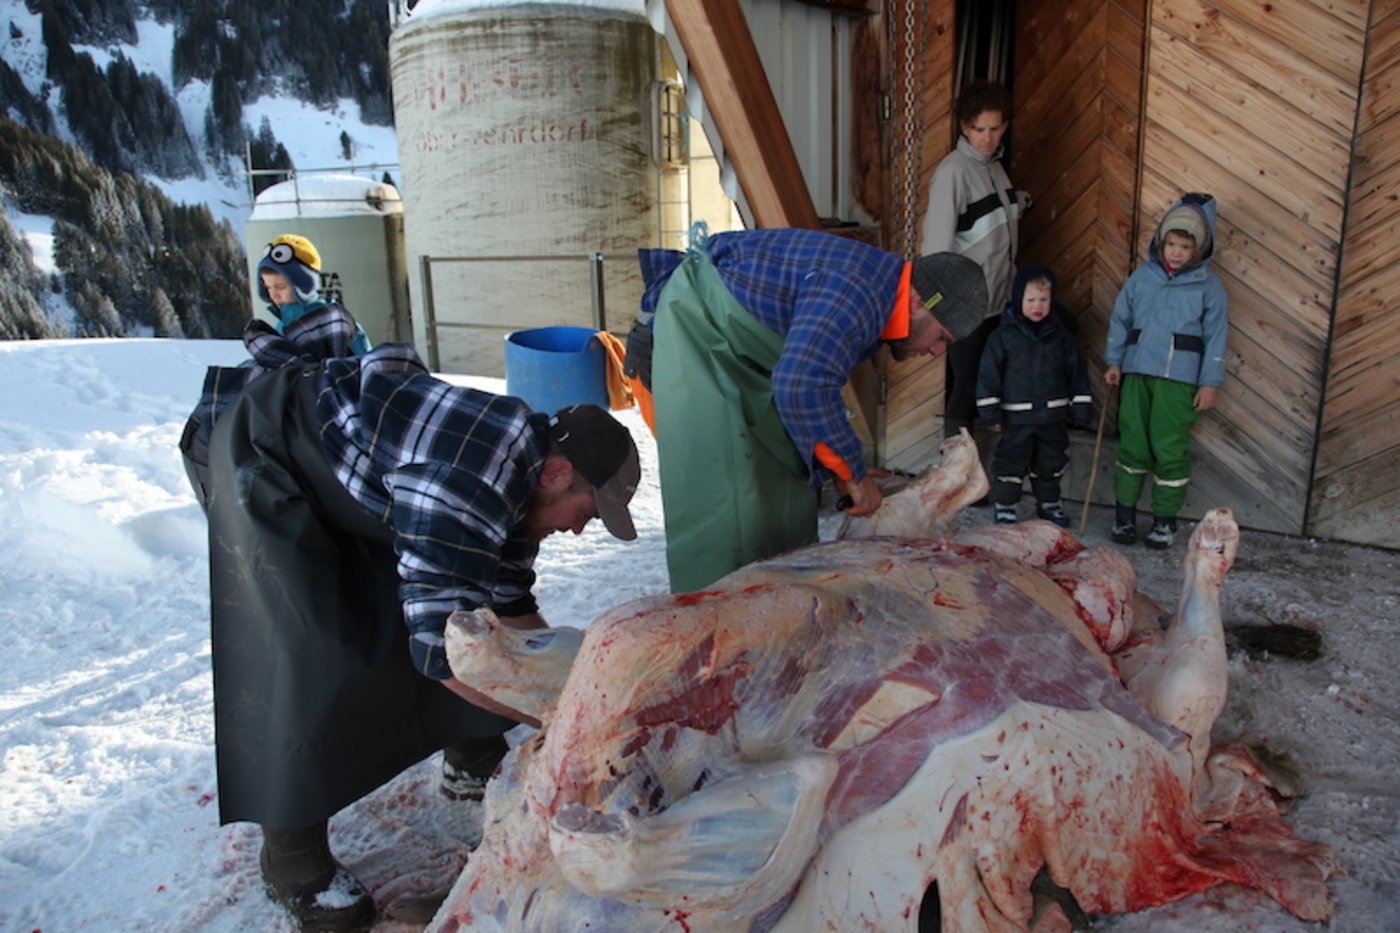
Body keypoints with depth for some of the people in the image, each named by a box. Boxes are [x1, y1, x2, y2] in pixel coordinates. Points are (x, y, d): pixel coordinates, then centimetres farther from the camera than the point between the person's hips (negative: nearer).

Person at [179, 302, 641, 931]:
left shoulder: (520, 479, -6)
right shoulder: (464, 486, -37)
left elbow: (509, 610, 3)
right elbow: (443, 650, -37)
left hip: (346, 453, 9)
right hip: (259, 449, -8)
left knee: (425, 592, 6)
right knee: (306, 661, -13)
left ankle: (475, 754, 25)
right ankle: (291, 857, 4)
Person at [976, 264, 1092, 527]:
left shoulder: (1061, 335, 3)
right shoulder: (1003, 336, -6)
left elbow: (1077, 372, 8)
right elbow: (989, 374, -6)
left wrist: (1080, 408, 5)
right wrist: (989, 408, -9)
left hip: (1053, 416, 3)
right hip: (1016, 416, -3)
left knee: (1050, 464, 15)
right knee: (1010, 463, 0)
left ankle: (1049, 504, 34)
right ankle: (1004, 507, 15)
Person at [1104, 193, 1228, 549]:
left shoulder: (1209, 286, 2)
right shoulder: (1141, 276, 7)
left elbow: (1215, 336, 2)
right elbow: (1120, 319, 13)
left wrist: (1210, 383, -2)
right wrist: (1114, 361, 8)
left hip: (1179, 379, -2)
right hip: (1136, 372, 2)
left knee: (1170, 448, -1)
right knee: (1132, 443, 6)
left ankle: (1166, 517, 12)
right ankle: (1125, 509, 18)